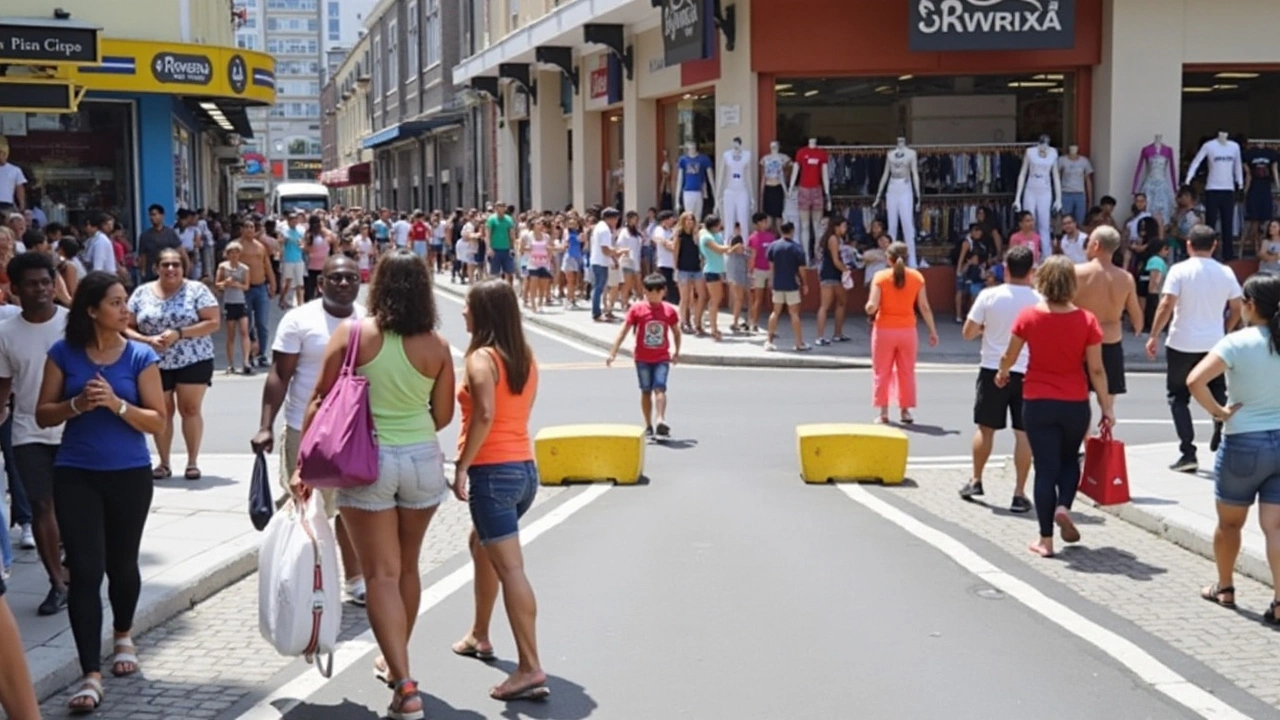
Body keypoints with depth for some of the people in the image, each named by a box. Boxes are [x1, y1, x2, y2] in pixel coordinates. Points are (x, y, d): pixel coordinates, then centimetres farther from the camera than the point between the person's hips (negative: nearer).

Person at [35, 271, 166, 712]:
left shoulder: (141, 356, -4)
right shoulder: (64, 354, -2)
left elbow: (157, 422, -6)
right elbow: (43, 415, 1)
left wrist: (116, 404, -21)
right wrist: (76, 404, -17)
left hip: (130, 475, 1)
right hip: (75, 475, 0)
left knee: (122, 564, 14)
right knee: (85, 571, -8)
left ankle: (123, 637, 43)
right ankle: (91, 676, -8)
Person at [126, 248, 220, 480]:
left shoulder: (196, 290, -3)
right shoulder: (142, 293, 5)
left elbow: (214, 322, -9)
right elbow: (128, 327, 6)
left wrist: (179, 334, -18)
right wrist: (148, 340, -15)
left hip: (193, 361, -2)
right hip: (155, 364, 2)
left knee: (190, 409, -1)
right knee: (161, 412, 6)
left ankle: (193, 462, 7)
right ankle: (164, 463, 15)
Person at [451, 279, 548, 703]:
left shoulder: (482, 357, -11)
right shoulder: (526, 358, 11)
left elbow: (484, 415, -24)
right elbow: (515, 412, 11)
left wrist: (461, 466, -19)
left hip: (493, 471, -9)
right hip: (524, 467, 9)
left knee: (510, 567, -11)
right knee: (481, 545, 29)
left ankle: (530, 669, -14)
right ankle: (480, 636, 41)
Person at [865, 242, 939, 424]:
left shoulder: (880, 276, -7)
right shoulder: (917, 276, -1)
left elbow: (872, 306, -14)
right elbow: (924, 307, -2)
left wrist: (869, 311, 8)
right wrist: (933, 331, 5)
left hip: (884, 329, -2)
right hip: (907, 329, 2)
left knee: (882, 372, 7)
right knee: (906, 372, 12)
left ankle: (883, 413, 7)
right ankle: (905, 411, 14)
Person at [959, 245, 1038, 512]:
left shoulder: (989, 296, -6)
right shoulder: (1039, 301, -5)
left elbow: (968, 333, -2)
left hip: (993, 370, 0)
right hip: (1026, 372, 0)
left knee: (985, 428, 14)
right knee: (1023, 433, 2)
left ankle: (976, 481, 23)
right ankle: (1019, 494, 2)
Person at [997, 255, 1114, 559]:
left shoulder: (1028, 316, -7)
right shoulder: (1086, 320, -8)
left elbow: (1009, 357, 3)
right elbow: (1096, 369, -7)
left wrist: (1002, 373, 25)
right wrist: (1106, 408, 1)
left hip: (1037, 403, 0)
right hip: (1075, 404, 1)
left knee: (1045, 466, 5)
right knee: (1069, 459, 24)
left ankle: (1046, 540, 6)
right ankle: (1064, 506, -1)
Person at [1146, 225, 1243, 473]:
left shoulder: (1180, 270, -10)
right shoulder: (1226, 273, 1)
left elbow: (1166, 305, -16)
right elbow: (1237, 309, 5)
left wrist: (1154, 336, -9)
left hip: (1182, 343, -3)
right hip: (1214, 343, 3)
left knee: (1178, 397, 8)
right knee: (1217, 395, 20)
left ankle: (1188, 453, -1)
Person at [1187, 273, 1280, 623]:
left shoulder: (1237, 343, -13)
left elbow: (1194, 380, -25)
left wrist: (1218, 411, -12)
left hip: (1244, 443, -3)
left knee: (1229, 522, 16)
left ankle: (1224, 588, 32)